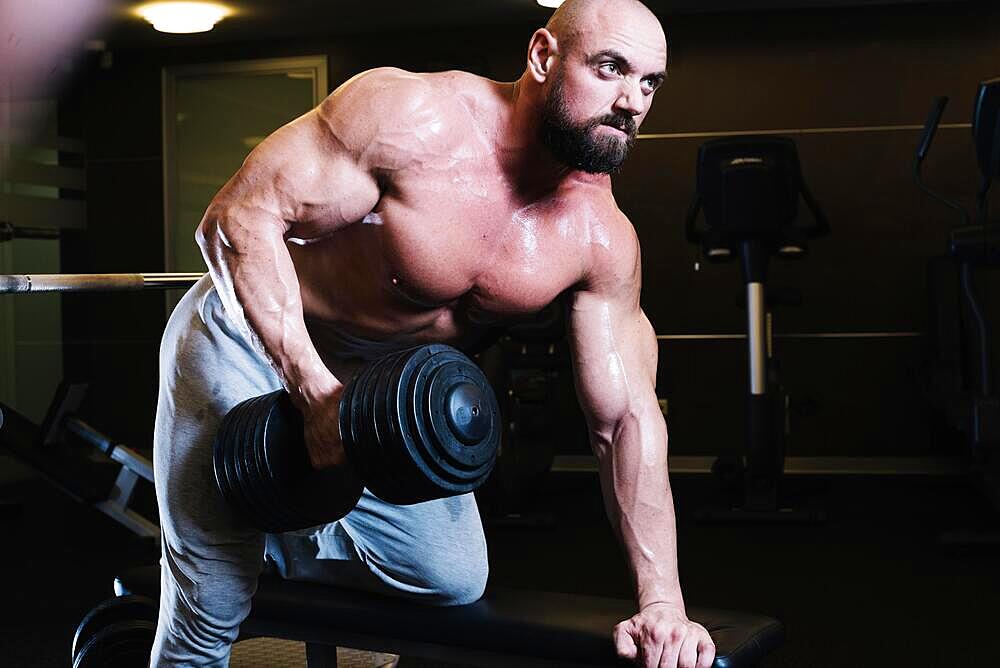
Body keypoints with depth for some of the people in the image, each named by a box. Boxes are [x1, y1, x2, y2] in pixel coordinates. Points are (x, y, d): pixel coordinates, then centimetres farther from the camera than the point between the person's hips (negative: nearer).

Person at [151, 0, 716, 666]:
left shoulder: (601, 241, -15)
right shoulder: (412, 116, -29)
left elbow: (627, 417, -11)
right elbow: (238, 217, -28)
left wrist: (662, 601, -17)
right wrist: (314, 390, -35)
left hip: (384, 377, 5)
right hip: (251, 339, -5)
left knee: (454, 579, 7)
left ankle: (274, 547, 25)